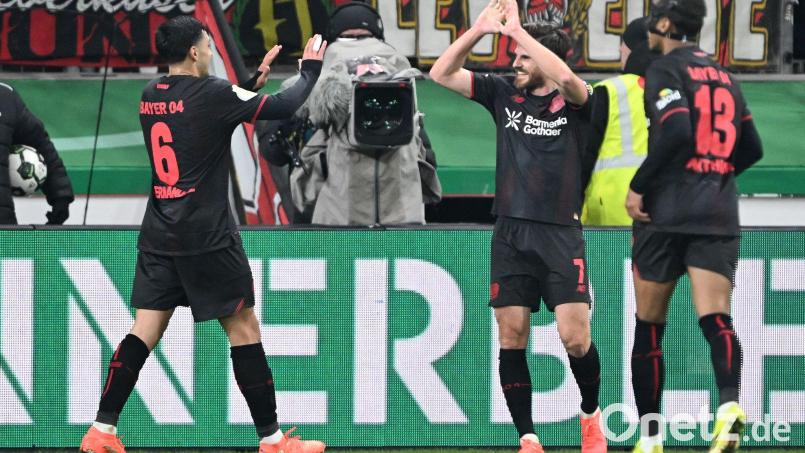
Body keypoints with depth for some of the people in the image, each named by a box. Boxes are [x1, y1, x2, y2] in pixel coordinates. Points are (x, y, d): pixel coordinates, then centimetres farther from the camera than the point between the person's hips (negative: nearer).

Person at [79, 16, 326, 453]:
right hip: (207, 238, -7)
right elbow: (283, 106, -8)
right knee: (243, 327, 2)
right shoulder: (211, 93, -13)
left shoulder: (151, 96, 8)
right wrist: (310, 70, 9)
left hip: (159, 236, 7)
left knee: (146, 330, 7)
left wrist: (252, 82, 24)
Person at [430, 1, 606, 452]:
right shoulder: (504, 93, 9)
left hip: (560, 236, -4)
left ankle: (591, 415, 18)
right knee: (511, 340, -1)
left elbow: (564, 78, -26)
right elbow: (441, 74, 7)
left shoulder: (573, 102, -3)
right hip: (511, 234, 4)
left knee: (575, 338, -9)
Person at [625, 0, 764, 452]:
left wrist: (639, 186, -12)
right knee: (715, 317, -9)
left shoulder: (666, 70, -5)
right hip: (719, 216, 4)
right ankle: (729, 402, -37)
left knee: (649, 325, 8)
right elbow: (751, 148, 20)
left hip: (667, 212, -4)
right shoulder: (725, 76, 16)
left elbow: (676, 131, -20)